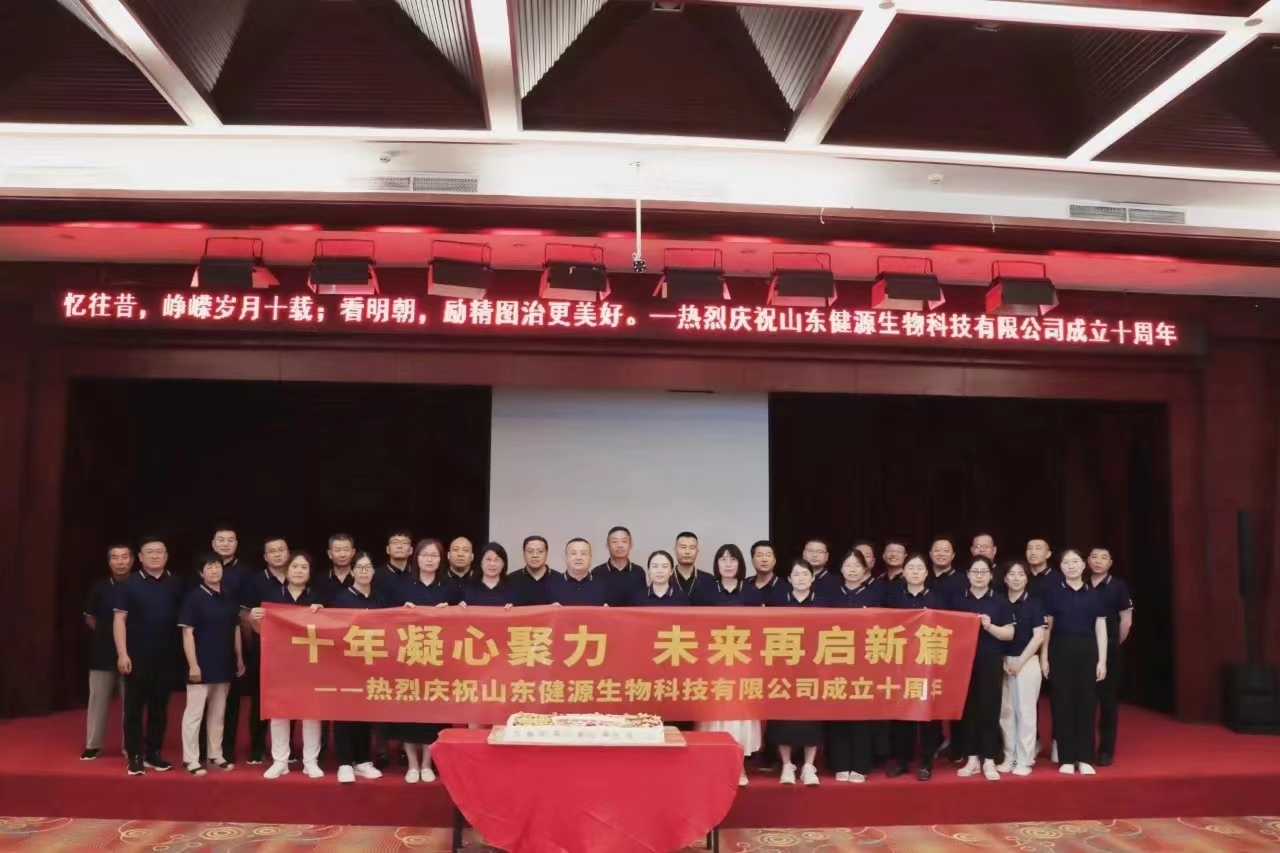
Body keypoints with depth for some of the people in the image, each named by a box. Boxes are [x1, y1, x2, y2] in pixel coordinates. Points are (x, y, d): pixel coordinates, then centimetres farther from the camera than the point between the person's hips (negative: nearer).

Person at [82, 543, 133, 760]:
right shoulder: (100, 587, 0)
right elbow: (90, 618, 12)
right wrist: (106, 633, 6)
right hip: (103, 653, 1)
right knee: (98, 699, 6)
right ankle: (93, 744, 17)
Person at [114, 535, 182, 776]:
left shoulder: (176, 584, 4)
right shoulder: (130, 584, -2)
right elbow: (119, 619, -4)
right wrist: (122, 653, -12)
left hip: (166, 656, 3)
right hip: (137, 655, -3)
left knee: (159, 706, 9)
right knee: (134, 706, 2)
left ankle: (153, 754, 18)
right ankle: (135, 757, 9)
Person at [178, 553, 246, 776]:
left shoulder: (229, 597, 8)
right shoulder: (194, 597, -9)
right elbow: (187, 632, -12)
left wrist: (239, 657, 12)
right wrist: (193, 664, -17)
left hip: (224, 665, 6)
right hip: (202, 665, -6)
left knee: (218, 714, 13)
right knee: (194, 713, -1)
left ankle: (215, 755, 22)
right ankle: (191, 759, 6)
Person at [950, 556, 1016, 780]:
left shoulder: (1001, 602, 4)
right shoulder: (957, 601, 7)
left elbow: (1009, 634, 0)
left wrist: (990, 626, -15)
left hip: (991, 661, -1)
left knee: (990, 708, 0)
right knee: (968, 708, 4)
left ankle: (989, 761, 8)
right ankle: (972, 759, 13)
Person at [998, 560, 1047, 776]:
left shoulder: (1034, 602, -2)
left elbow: (1039, 636, -6)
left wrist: (1020, 661, -10)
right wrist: (1001, 661, -4)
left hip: (1027, 662, -3)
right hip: (1002, 662, 3)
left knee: (1025, 711, -1)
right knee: (1005, 711, 5)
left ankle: (1024, 760, 6)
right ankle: (1009, 757, 14)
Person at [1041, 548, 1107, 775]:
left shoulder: (1094, 594, 7)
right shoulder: (1052, 591, 2)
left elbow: (1101, 629, 8)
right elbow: (1046, 626, 3)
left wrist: (1102, 660, 1)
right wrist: (1044, 656, -1)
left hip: (1087, 651, 2)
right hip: (1061, 650, -1)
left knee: (1087, 702, 2)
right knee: (1063, 702, 0)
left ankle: (1085, 758, 10)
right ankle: (1066, 758, 7)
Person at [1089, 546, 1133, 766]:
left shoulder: (1118, 586, -3)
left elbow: (1126, 620, 0)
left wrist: (1115, 643, 7)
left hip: (1108, 648, -2)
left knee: (1108, 698, 5)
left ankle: (1106, 750, 13)